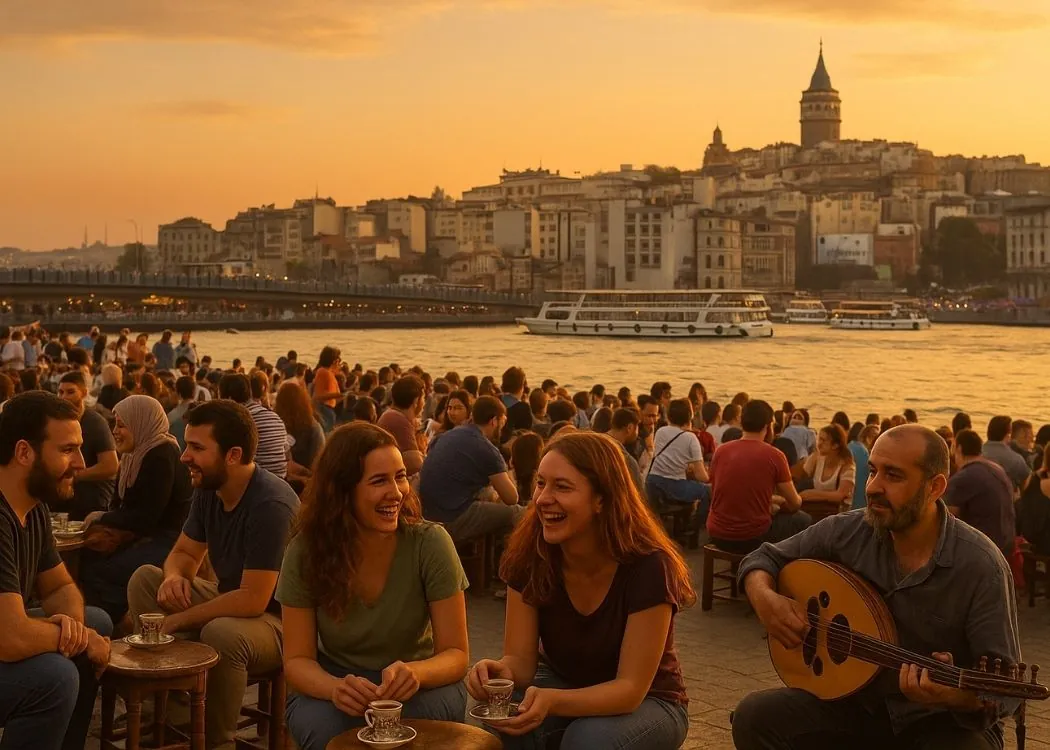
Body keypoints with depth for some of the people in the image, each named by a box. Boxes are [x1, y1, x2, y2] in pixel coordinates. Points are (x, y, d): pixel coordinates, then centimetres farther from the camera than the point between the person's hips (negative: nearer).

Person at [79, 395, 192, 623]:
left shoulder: (162, 457, -16)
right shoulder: (135, 455, 13)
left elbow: (146, 517, -19)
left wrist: (100, 519, -9)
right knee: (85, 557, -10)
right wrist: (112, 530, -10)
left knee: (95, 572, -21)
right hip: (145, 537, 9)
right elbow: (119, 506, 12)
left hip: (167, 542, -9)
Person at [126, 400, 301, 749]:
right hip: (230, 602, 9)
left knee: (222, 633, -38)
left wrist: (177, 621, -21)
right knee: (145, 578, -1)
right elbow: (184, 552, 11)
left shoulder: (270, 504, -28)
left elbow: (253, 600, -30)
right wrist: (175, 576, -14)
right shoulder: (208, 489, -2)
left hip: (280, 621, -9)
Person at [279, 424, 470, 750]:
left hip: (418, 683, 0)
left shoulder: (431, 543, -18)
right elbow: (297, 659, -11)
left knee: (411, 721, -34)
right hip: (331, 683, 0)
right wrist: (335, 687, -35)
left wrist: (415, 672, -39)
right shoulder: (306, 551, -15)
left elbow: (456, 655, -15)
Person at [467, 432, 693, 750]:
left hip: (646, 702, -2)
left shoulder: (648, 568, -28)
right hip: (561, 685, 2)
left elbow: (630, 688, -28)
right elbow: (521, 658, -13)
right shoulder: (530, 556, -16)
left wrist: (552, 701, -45)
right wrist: (502, 673, -38)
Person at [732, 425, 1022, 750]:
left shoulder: (980, 567, -19)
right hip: (861, 702, 4)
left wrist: (955, 694, -40)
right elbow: (765, 558, 8)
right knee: (755, 716, -17)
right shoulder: (848, 531, -6)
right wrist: (765, 599, -15)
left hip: (947, 721, -4)